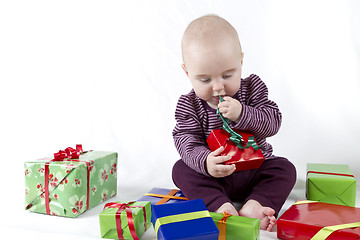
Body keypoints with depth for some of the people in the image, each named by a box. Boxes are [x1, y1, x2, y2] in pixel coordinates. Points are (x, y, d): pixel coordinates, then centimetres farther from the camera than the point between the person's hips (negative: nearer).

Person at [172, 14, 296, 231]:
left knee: (285, 168, -19)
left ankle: (254, 206, -34)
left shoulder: (252, 88, -8)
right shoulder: (189, 105, -10)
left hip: (255, 169, 1)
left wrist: (242, 114, -34)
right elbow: (186, 140, -19)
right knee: (181, 169, -22)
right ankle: (222, 206, -38)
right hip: (213, 175, 0)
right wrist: (204, 160, -41)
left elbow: (273, 123, -15)